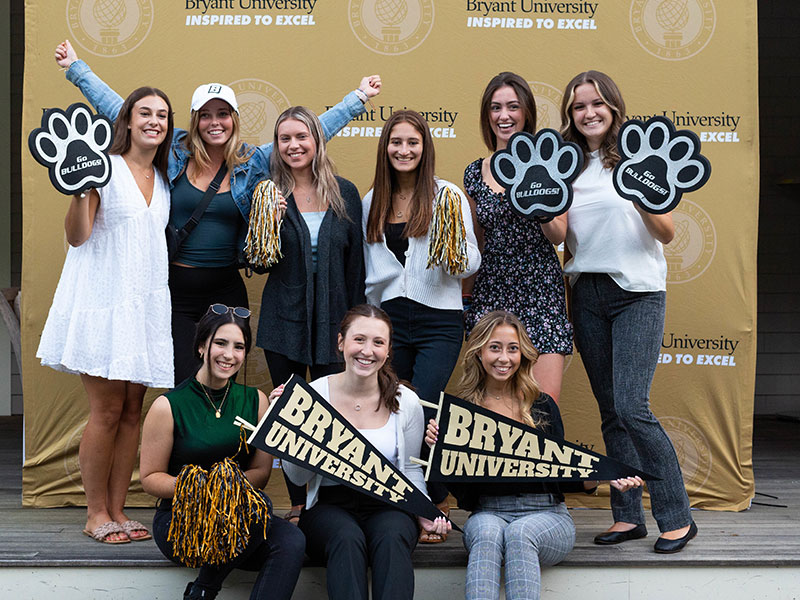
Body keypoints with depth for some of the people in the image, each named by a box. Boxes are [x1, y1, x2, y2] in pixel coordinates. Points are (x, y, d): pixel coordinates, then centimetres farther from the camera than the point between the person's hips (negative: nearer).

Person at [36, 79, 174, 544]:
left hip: (145, 305, 6)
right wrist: (80, 186, -24)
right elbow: (77, 236, -10)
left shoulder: (164, 179, 16)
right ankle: (96, 513, 6)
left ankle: (117, 510, 12)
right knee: (107, 411, -6)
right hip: (103, 301, -6)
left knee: (132, 411, 5)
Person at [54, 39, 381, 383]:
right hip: (176, 289, -1)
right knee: (184, 384, -4)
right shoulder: (173, 153, 2)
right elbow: (118, 109, 8)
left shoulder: (253, 163, 4)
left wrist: (358, 98, 9)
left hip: (226, 292, 1)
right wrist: (76, 67, 12)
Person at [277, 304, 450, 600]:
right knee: (347, 538, -35)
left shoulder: (406, 402, 3)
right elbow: (299, 477, -1)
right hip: (329, 506, -1)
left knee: (392, 537, -34)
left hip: (387, 507, 1)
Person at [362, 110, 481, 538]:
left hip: (438, 321, -4)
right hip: (388, 319, 4)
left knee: (423, 411, -12)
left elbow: (470, 265, 0)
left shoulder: (448, 196, -1)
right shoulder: (371, 202, 12)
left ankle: (435, 506, 2)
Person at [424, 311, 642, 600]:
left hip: (546, 514, 0)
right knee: (487, 534, -35)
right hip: (488, 513, 0)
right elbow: (459, 487, 5)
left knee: (520, 532, -35)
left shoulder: (542, 406, 8)